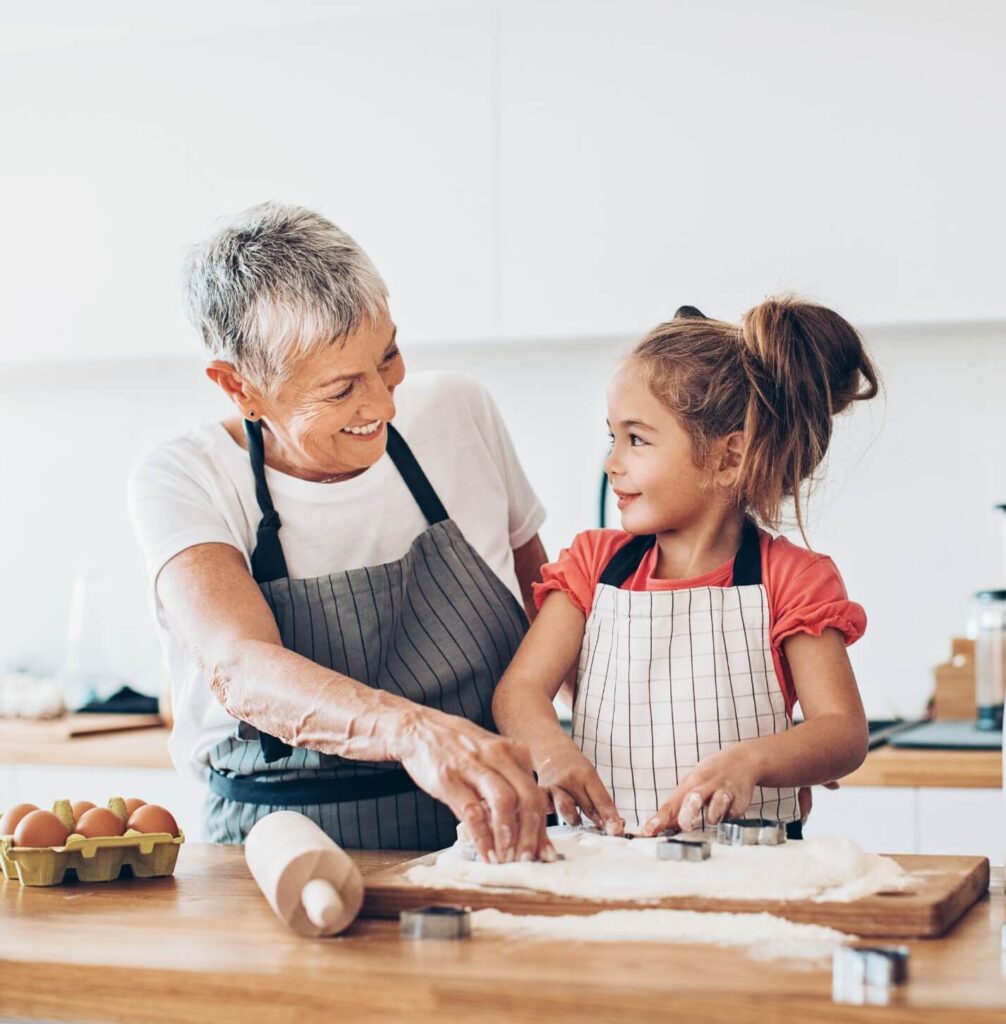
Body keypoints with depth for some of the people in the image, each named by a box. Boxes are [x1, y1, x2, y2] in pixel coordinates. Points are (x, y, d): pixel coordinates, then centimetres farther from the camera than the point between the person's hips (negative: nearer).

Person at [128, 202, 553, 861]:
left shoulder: (459, 412, 3)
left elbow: (545, 598, 17)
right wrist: (415, 731, -42)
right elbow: (238, 668, -25)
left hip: (488, 845, 0)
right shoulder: (181, 481, -8)